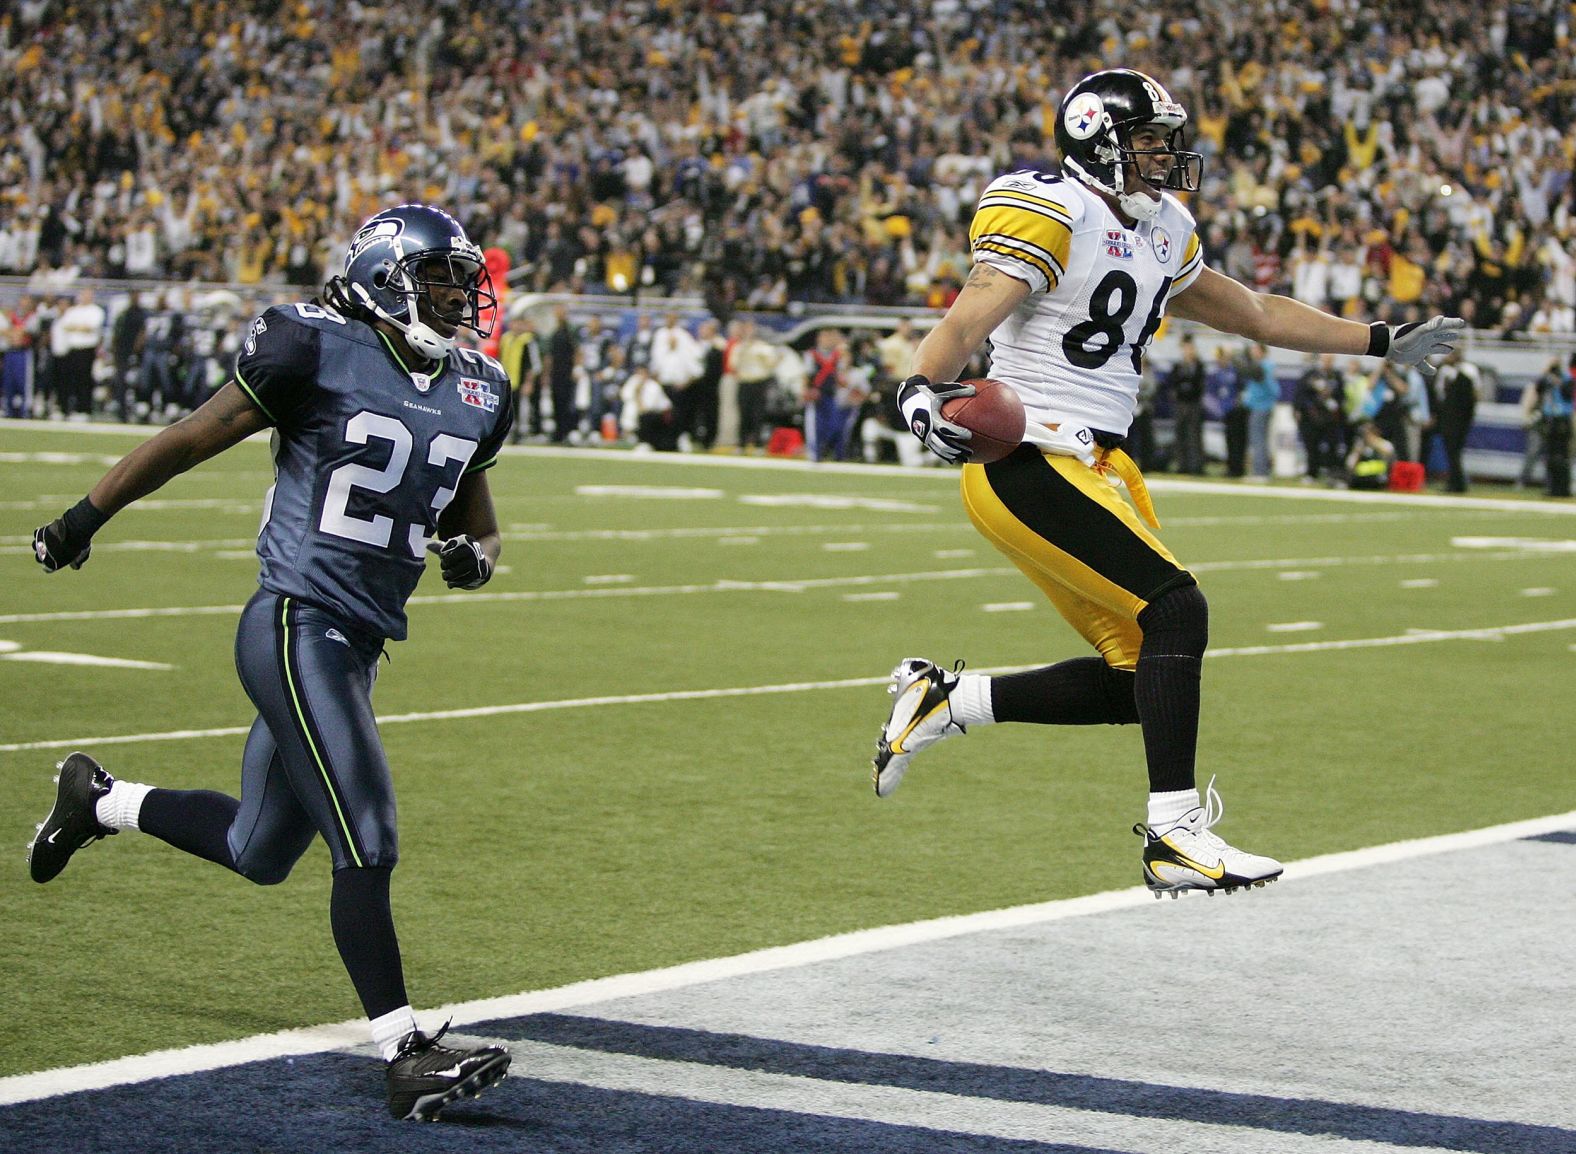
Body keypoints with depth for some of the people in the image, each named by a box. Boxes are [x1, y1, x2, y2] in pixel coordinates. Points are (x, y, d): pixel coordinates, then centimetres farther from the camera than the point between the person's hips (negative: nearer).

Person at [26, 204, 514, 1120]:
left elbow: (479, 523, 21)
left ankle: (98, 800, 41)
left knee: (260, 853, 19)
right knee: (367, 844, -13)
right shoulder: (318, 353, -10)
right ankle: (407, 1054, -9)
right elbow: (192, 441, -1)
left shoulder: (475, 393, 10)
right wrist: (86, 519, 7)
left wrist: (475, 555, -3)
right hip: (297, 625, -8)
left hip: (360, 644, 8)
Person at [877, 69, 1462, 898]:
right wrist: (923, 389, -42)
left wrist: (1383, 343, 32)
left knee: (1135, 680, 3)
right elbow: (970, 318, -22)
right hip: (1029, 464, -9)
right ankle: (1173, 836, -16)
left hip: (1094, 469, 9)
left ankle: (943, 702, 16)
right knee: (1176, 608, -18)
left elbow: (1253, 313, 28)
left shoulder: (1159, 236, 17)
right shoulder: (1049, 215, -9)